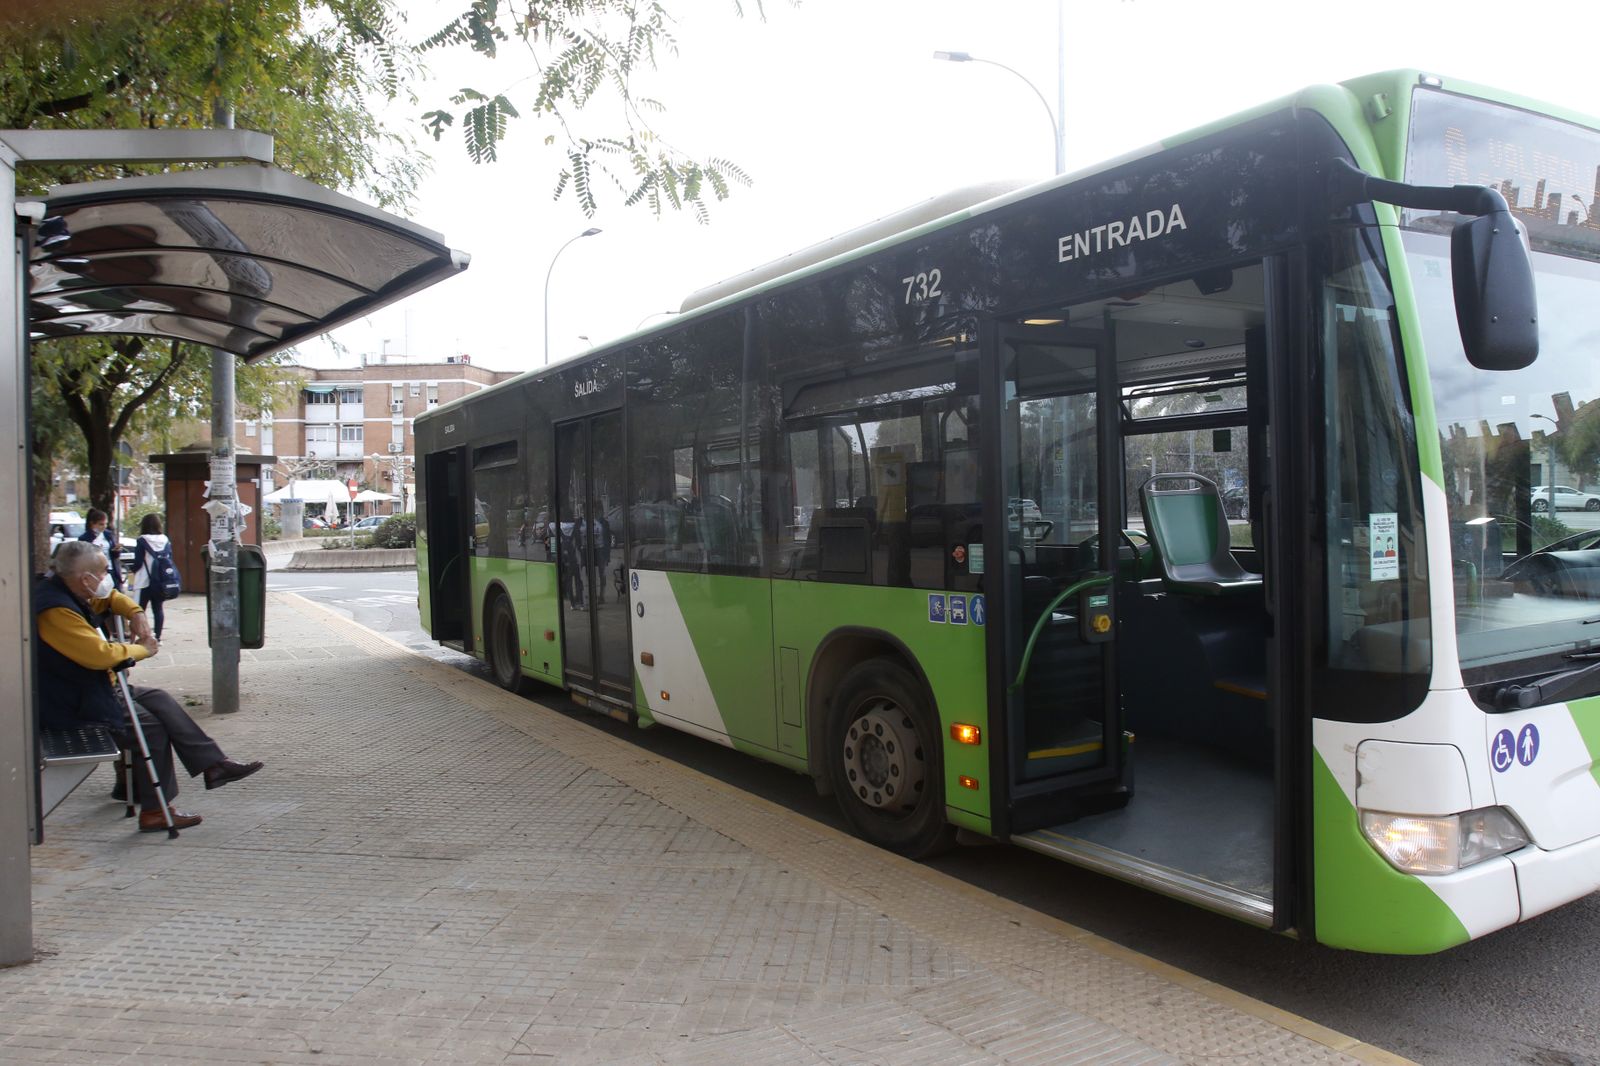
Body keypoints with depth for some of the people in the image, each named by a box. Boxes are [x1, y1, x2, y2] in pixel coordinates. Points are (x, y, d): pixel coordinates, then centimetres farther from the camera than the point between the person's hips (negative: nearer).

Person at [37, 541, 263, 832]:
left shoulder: (68, 593, 6)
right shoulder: (55, 610, -27)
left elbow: (109, 598, 26)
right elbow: (99, 654, -32)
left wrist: (135, 613, 5)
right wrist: (141, 650, -14)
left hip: (94, 686, 11)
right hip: (73, 705, -11)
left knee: (159, 700, 4)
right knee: (150, 726, -12)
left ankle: (213, 764, 2)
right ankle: (154, 812, -4)